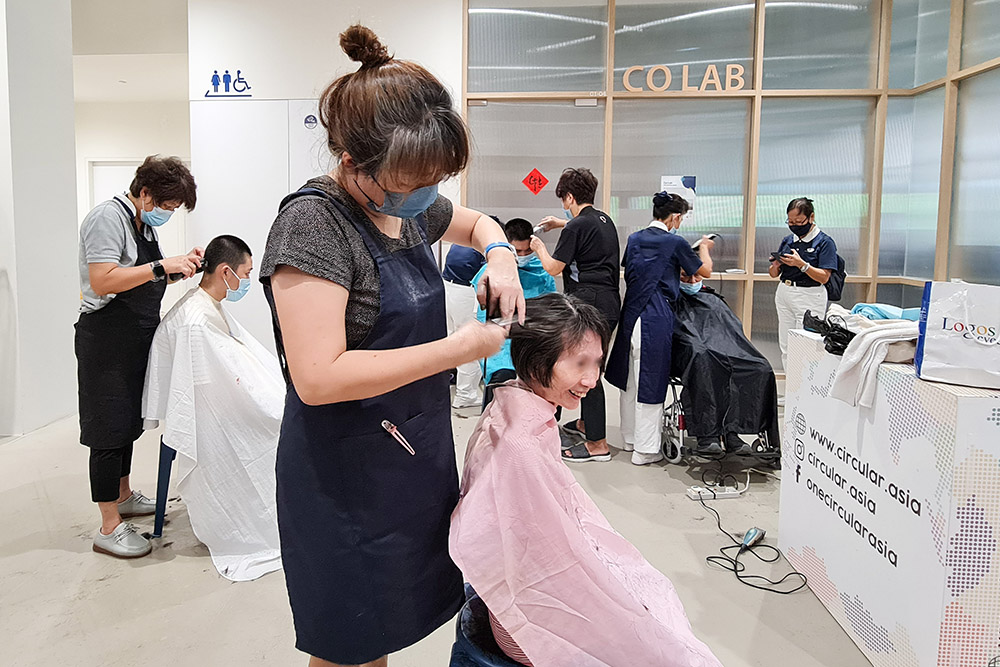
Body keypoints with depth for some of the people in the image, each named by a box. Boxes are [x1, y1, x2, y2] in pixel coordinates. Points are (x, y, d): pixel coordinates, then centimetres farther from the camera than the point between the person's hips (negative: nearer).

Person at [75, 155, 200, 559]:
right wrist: (161, 266, -25)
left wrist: (180, 268, 6)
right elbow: (102, 282, -25)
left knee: (127, 423, 20)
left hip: (135, 340, 10)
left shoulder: (144, 224, 15)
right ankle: (109, 528, 4)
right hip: (107, 340, -10)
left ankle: (123, 496, 36)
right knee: (110, 429, -4)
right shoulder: (109, 216, -14)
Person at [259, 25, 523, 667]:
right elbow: (318, 377, -29)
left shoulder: (410, 204, 2)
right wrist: (459, 347, -25)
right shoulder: (313, 223, -22)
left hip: (415, 453, 8)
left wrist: (501, 255, 0)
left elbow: (477, 222, 24)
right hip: (347, 474, -7)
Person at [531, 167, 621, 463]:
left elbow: (554, 268, -6)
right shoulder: (605, 220, 16)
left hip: (589, 304, -9)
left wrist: (540, 248, 12)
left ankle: (597, 443, -1)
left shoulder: (576, 227, -11)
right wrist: (562, 224, 43)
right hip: (610, 304, 9)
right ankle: (586, 422, 35)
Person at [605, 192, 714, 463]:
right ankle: (645, 448, 8)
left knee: (630, 379, 15)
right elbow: (705, 270, 4)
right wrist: (704, 247, 24)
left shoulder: (634, 239, 10)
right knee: (650, 382, 0)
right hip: (657, 319, -7)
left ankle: (630, 438, 29)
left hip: (630, 315, 7)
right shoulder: (674, 243, -8)